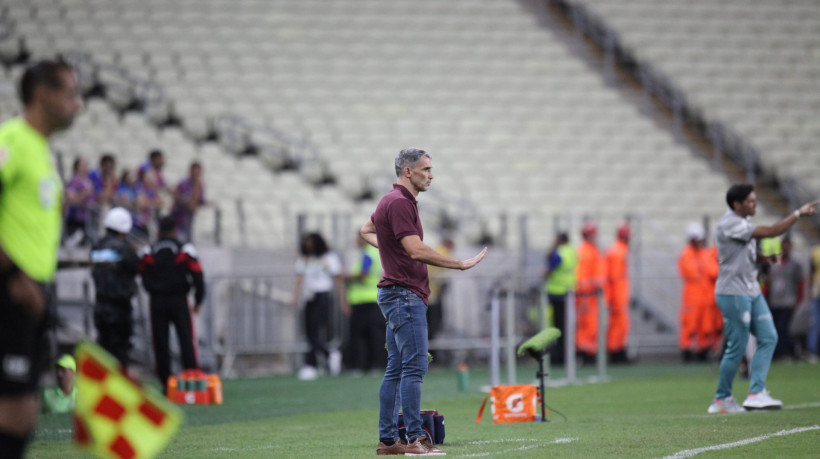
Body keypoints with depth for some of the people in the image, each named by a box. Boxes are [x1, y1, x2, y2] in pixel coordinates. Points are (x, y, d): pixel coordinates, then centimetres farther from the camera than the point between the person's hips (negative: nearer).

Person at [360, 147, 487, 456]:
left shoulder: (393, 201, 17)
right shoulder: (399, 203, -15)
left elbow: (367, 231, 35)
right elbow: (417, 250, -24)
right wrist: (461, 264, -21)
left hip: (398, 295, 11)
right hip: (404, 294, -11)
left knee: (396, 370, 8)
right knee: (414, 367, -13)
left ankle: (387, 439, 9)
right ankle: (415, 439, -16)